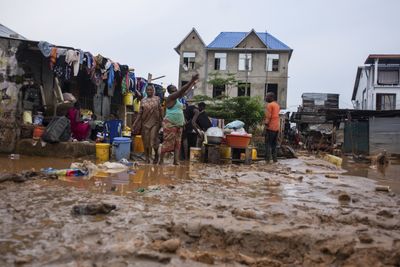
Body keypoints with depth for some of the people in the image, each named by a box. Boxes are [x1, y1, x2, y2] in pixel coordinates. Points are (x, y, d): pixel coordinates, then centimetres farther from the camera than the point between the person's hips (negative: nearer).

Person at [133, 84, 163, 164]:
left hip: (155, 122, -2)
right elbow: (140, 113, 7)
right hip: (145, 123, 2)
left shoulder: (157, 99, 6)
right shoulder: (143, 101, 8)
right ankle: (147, 158, 13)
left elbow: (160, 111, 6)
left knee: (153, 139, -8)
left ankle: (156, 154, 16)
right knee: (146, 141, 3)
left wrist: (161, 121, 1)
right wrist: (135, 123, -1)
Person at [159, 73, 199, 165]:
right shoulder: (171, 97, -8)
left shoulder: (177, 98, 17)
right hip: (170, 124, -9)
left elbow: (185, 91, 30)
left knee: (177, 143, 3)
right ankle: (161, 160, -6)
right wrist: (191, 81, -17)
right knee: (167, 142, -10)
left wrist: (193, 83, 35)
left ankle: (176, 160, 1)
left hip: (179, 125, 9)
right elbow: (182, 90, -16)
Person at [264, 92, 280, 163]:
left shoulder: (269, 105, -10)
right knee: (274, 144, 14)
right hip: (277, 127, 8)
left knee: (268, 144, -5)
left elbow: (268, 116, -17)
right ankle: (275, 158, 15)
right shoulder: (277, 105, 17)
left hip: (270, 127, -8)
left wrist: (266, 124, -13)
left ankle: (267, 159, -7)